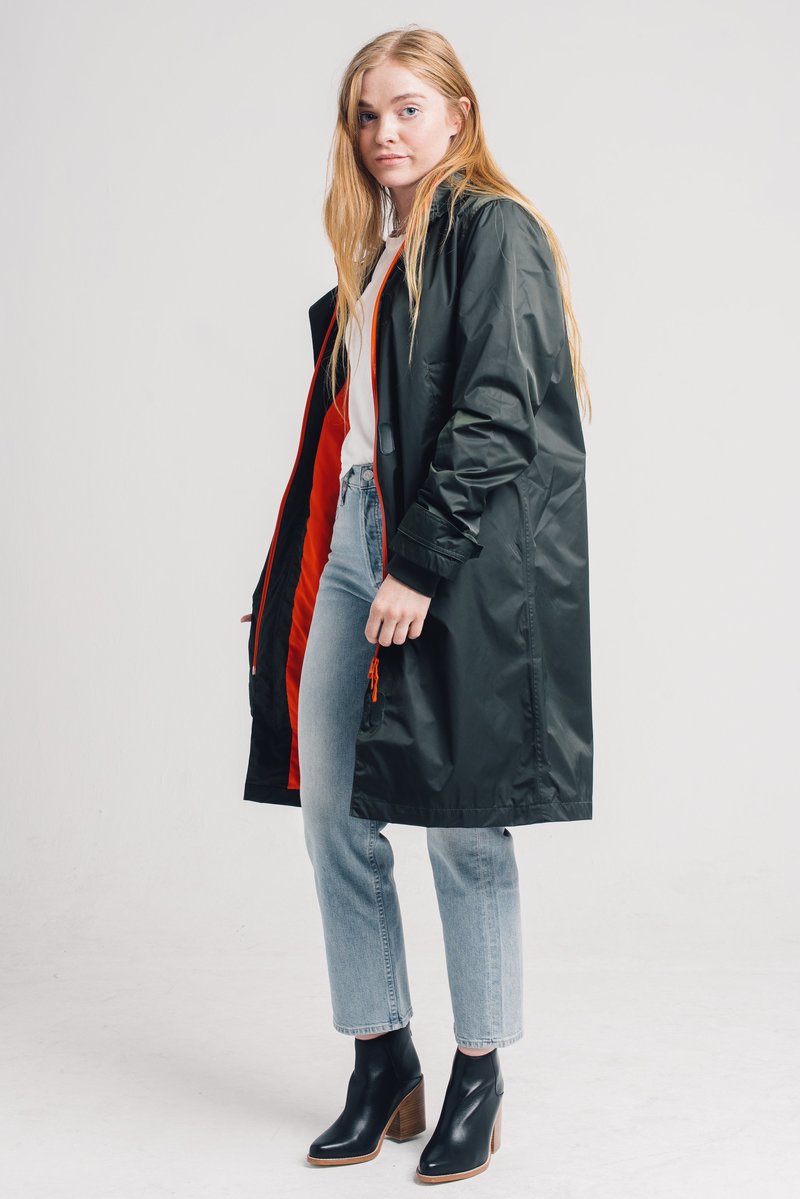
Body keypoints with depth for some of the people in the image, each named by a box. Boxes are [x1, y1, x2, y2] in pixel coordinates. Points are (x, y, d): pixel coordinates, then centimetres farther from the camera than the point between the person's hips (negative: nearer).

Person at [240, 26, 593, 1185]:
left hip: (453, 563, -8)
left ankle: (478, 1079, 15)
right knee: (331, 811, 6)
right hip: (347, 543, 8)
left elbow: (498, 412, -14)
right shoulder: (375, 255, 21)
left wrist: (421, 565, -19)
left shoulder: (494, 230, -3)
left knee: (459, 819, 0)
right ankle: (383, 1065, 19)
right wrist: (293, 577, 14)